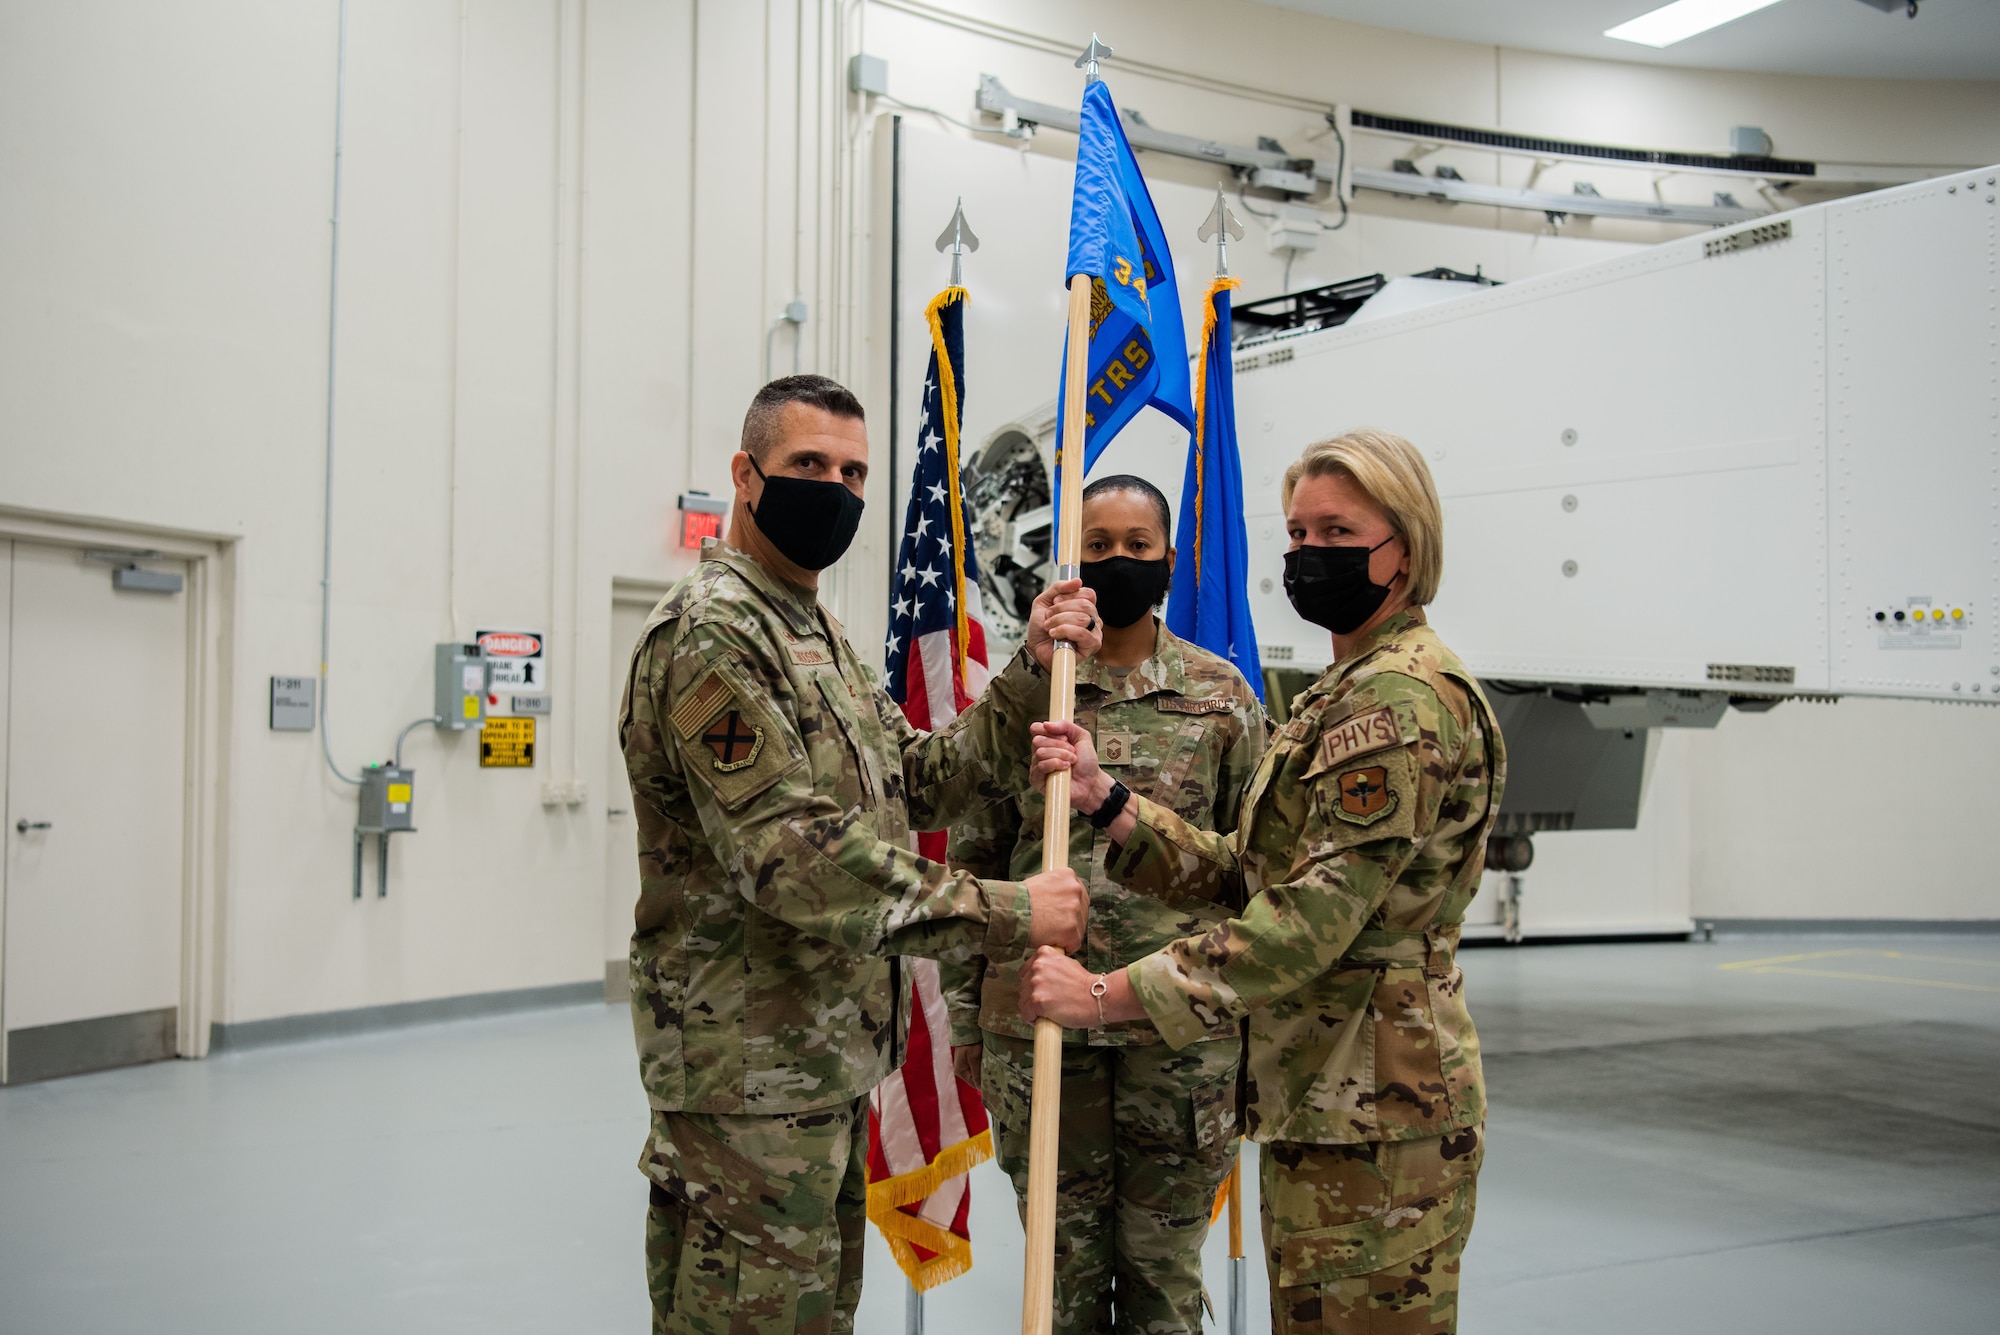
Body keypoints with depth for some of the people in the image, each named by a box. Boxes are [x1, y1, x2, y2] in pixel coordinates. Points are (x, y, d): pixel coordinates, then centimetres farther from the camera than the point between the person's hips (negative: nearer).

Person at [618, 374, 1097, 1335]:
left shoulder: (817, 635, 17)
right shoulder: (710, 632, -16)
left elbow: (926, 783, 13)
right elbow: (795, 856, -25)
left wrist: (1031, 671, 1)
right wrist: (1006, 914, -21)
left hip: (828, 1062, 10)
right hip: (751, 1072, -10)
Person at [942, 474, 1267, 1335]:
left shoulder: (1222, 696, 4)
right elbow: (975, 860, 7)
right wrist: (965, 1015, 5)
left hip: (1182, 1027, 0)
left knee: (1164, 1265, 9)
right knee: (1065, 1262, 11)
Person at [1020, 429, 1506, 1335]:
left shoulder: (1402, 698, -16)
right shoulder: (1346, 691, 16)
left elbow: (1311, 919, -23)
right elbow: (1242, 872, 11)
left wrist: (1109, 993, -22)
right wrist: (1103, 797, -1)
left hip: (1373, 1100, -10)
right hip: (1321, 1089, 10)